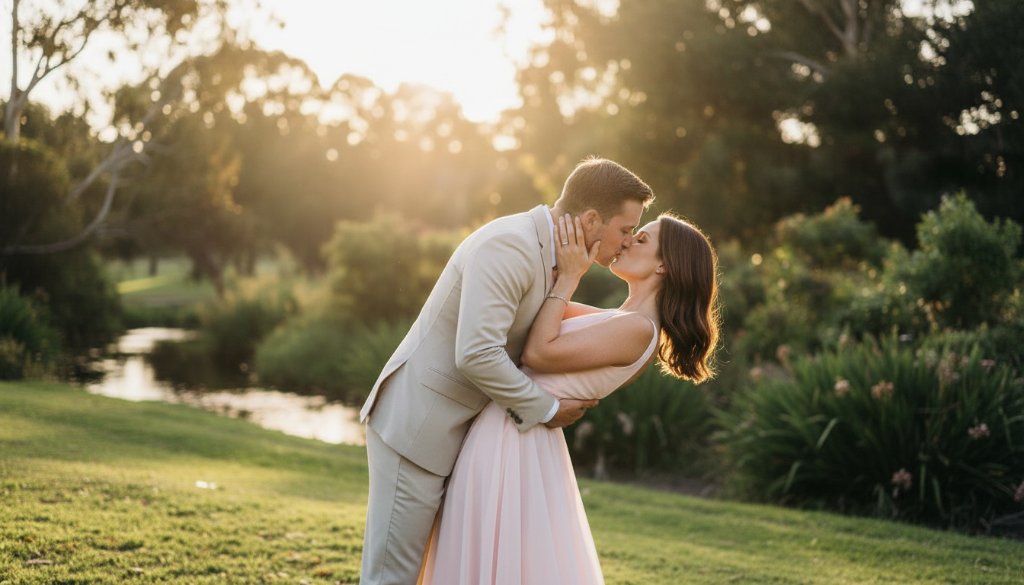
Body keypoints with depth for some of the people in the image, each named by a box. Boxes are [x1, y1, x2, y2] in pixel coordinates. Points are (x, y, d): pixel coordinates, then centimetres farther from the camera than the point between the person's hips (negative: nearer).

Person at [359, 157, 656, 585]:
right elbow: (477, 354, -28)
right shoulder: (509, 245, -21)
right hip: (416, 425, -9)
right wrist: (546, 409, -16)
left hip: (456, 432, 10)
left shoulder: (548, 254, 9)